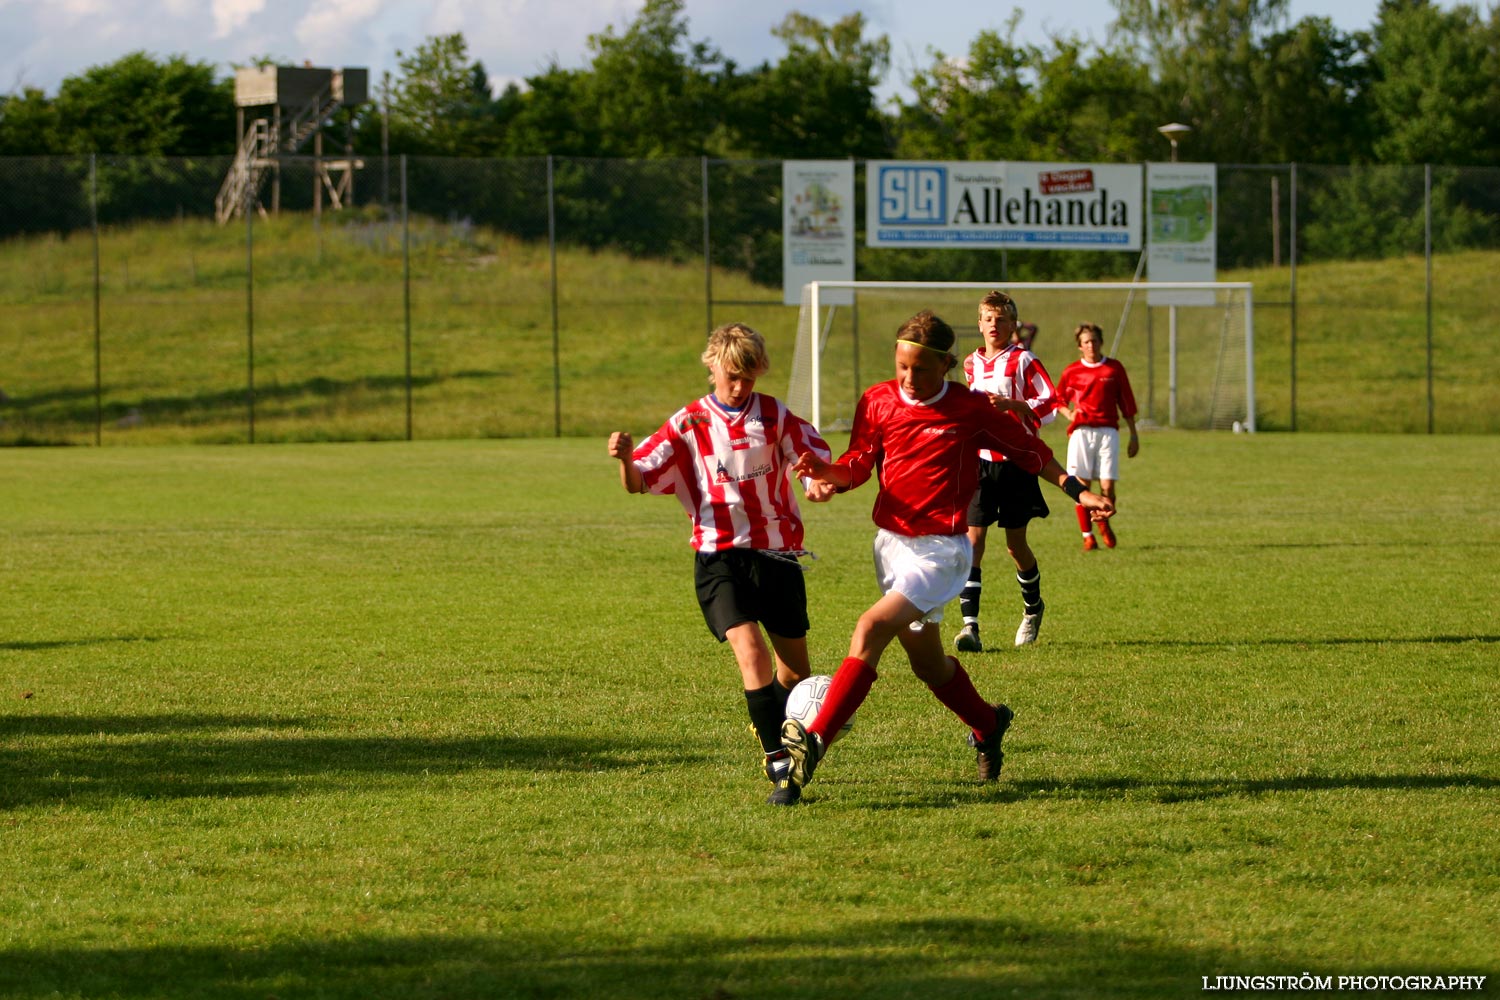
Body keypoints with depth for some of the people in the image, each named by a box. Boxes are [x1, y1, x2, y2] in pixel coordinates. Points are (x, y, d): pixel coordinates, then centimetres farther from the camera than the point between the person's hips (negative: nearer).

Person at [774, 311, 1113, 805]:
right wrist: (828, 473, -19)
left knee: (871, 630, -23)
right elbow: (859, 464, 2)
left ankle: (812, 742, -27)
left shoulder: (973, 409, -8)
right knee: (926, 662, 18)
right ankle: (987, 724, 46)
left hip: (941, 549, -6)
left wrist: (1075, 490, 1)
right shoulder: (877, 402, 2)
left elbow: (1029, 449, 5)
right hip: (890, 541, 6)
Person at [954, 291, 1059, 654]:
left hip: (1014, 463, -4)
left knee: (1016, 544, 7)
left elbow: (1050, 403, -12)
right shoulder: (972, 363, 12)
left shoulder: (1023, 361, -5)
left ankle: (1033, 608, 34)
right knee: (972, 539, -11)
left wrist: (1010, 404, -22)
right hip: (978, 461, 4)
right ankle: (970, 624, -16)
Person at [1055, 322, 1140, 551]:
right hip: (1081, 431, 0)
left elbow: (1127, 403, 11)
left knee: (1108, 485, -7)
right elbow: (1058, 400, 20)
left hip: (1107, 431, 0)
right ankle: (1087, 535, 4)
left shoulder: (1114, 368, 8)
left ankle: (1104, 521, 23)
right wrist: (1068, 413, -2)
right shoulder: (1072, 371, 8)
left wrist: (1134, 435, 9)